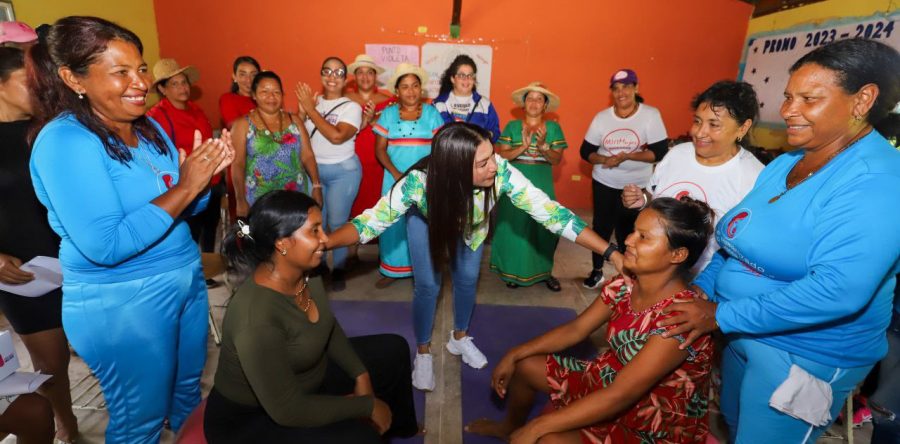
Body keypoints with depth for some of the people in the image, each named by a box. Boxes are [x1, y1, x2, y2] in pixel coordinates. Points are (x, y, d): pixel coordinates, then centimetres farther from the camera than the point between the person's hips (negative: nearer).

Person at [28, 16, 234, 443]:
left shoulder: (149, 128, 3)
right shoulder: (65, 141, -20)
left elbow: (183, 209, 9)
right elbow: (104, 247, -28)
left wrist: (203, 174, -12)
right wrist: (184, 187, -26)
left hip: (186, 278, 7)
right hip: (121, 303, -7)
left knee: (188, 385, 26)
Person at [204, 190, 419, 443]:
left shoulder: (307, 273, -13)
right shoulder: (256, 320, -36)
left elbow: (328, 327, 6)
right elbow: (287, 410, -31)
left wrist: (361, 375, -2)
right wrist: (367, 406, -21)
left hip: (307, 379, 8)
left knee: (394, 349, 11)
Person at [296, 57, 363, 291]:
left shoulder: (351, 107, -7)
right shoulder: (312, 101, 5)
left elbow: (337, 136, -23)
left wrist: (311, 109, -18)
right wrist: (302, 111, -13)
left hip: (343, 171, -3)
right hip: (313, 169, 4)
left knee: (337, 222, 0)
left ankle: (338, 269, 16)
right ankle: (317, 265, 25)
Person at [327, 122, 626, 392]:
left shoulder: (501, 173, -40)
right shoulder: (419, 182, -43)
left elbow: (551, 213, -37)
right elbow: (372, 221, -36)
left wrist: (611, 253, -41)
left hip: (472, 222, 2)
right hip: (427, 219, -2)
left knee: (468, 279, 9)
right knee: (427, 285, -3)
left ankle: (460, 338, 38)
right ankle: (422, 352, 23)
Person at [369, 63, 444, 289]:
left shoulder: (431, 113, 3)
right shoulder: (388, 113, 5)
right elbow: (379, 149, 2)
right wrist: (395, 173, -12)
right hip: (395, 178, 1)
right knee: (393, 222, 3)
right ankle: (392, 270, 15)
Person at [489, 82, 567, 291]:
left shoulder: (553, 128, 6)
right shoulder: (512, 126, 3)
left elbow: (557, 159, 1)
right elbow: (501, 155, -4)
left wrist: (542, 145, -17)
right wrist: (523, 146, -18)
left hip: (541, 185, 1)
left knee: (543, 227, 3)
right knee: (514, 227, 2)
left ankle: (543, 272, 19)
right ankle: (512, 271, 17)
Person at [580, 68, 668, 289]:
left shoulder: (651, 114, -11)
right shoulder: (601, 117, -3)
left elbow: (660, 152, -15)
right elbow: (586, 151, 0)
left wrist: (627, 156, -26)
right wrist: (604, 159, -20)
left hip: (637, 185, -2)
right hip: (604, 183, 2)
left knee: (628, 231, 9)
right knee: (601, 226, 11)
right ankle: (597, 270, 29)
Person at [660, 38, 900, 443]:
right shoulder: (785, 164, 5)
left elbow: (836, 290, -33)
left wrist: (722, 315, -27)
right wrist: (701, 289, 1)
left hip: (803, 356, -7)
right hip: (743, 334, 8)